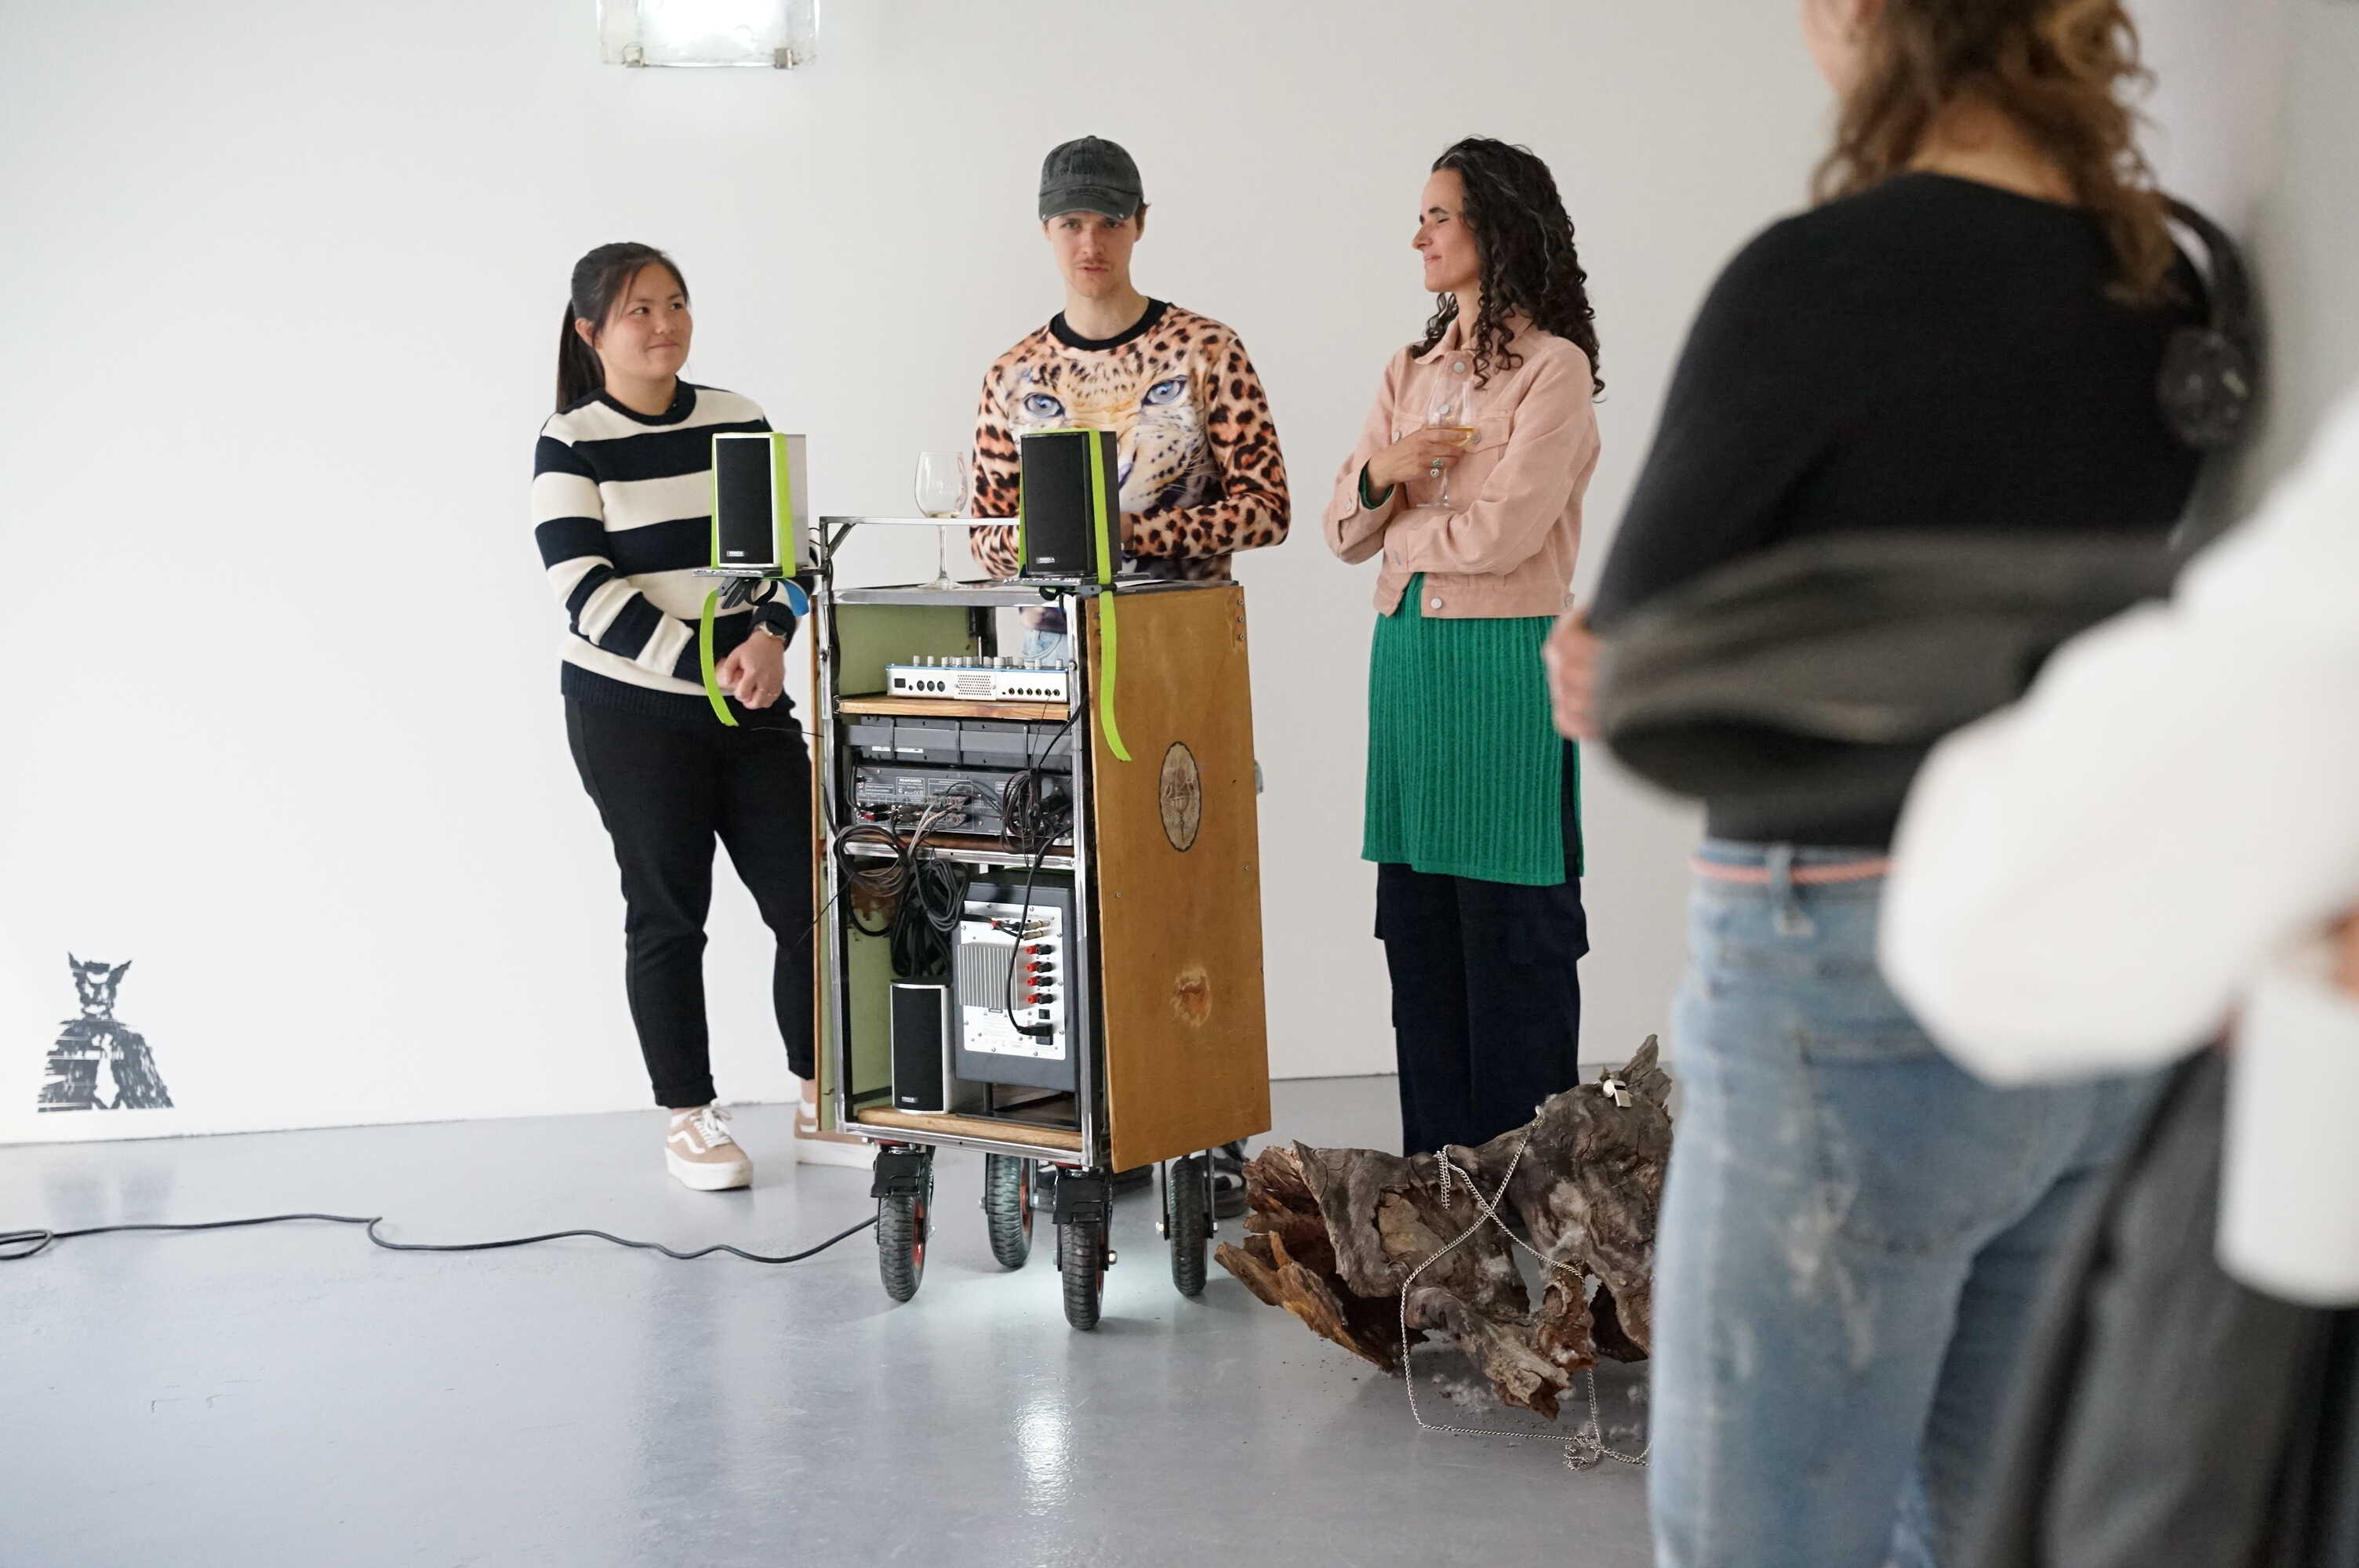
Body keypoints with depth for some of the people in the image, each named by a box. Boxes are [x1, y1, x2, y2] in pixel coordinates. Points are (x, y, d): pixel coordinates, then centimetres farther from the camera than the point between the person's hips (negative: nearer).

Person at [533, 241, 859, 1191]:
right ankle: (688, 1120, 15)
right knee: (668, 913, 3)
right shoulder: (570, 444, -5)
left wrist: (770, 638, -16)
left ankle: (823, 1109, 13)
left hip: (753, 707, 4)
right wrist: (708, 665, -20)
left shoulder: (738, 420, 7)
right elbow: (587, 592, -13)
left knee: (808, 898, 1)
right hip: (630, 713, -4)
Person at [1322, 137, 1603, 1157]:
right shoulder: (1410, 372, 16)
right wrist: (1383, 471, -7)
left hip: (1504, 657, -7)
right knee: (1416, 917, 8)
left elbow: (1504, 529, -15)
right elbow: (1344, 530, 13)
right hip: (1405, 652, 7)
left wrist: (1402, 535, 0)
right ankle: (1437, 1174, 17)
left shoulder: (1553, 367, -6)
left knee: (1511, 919, -2)